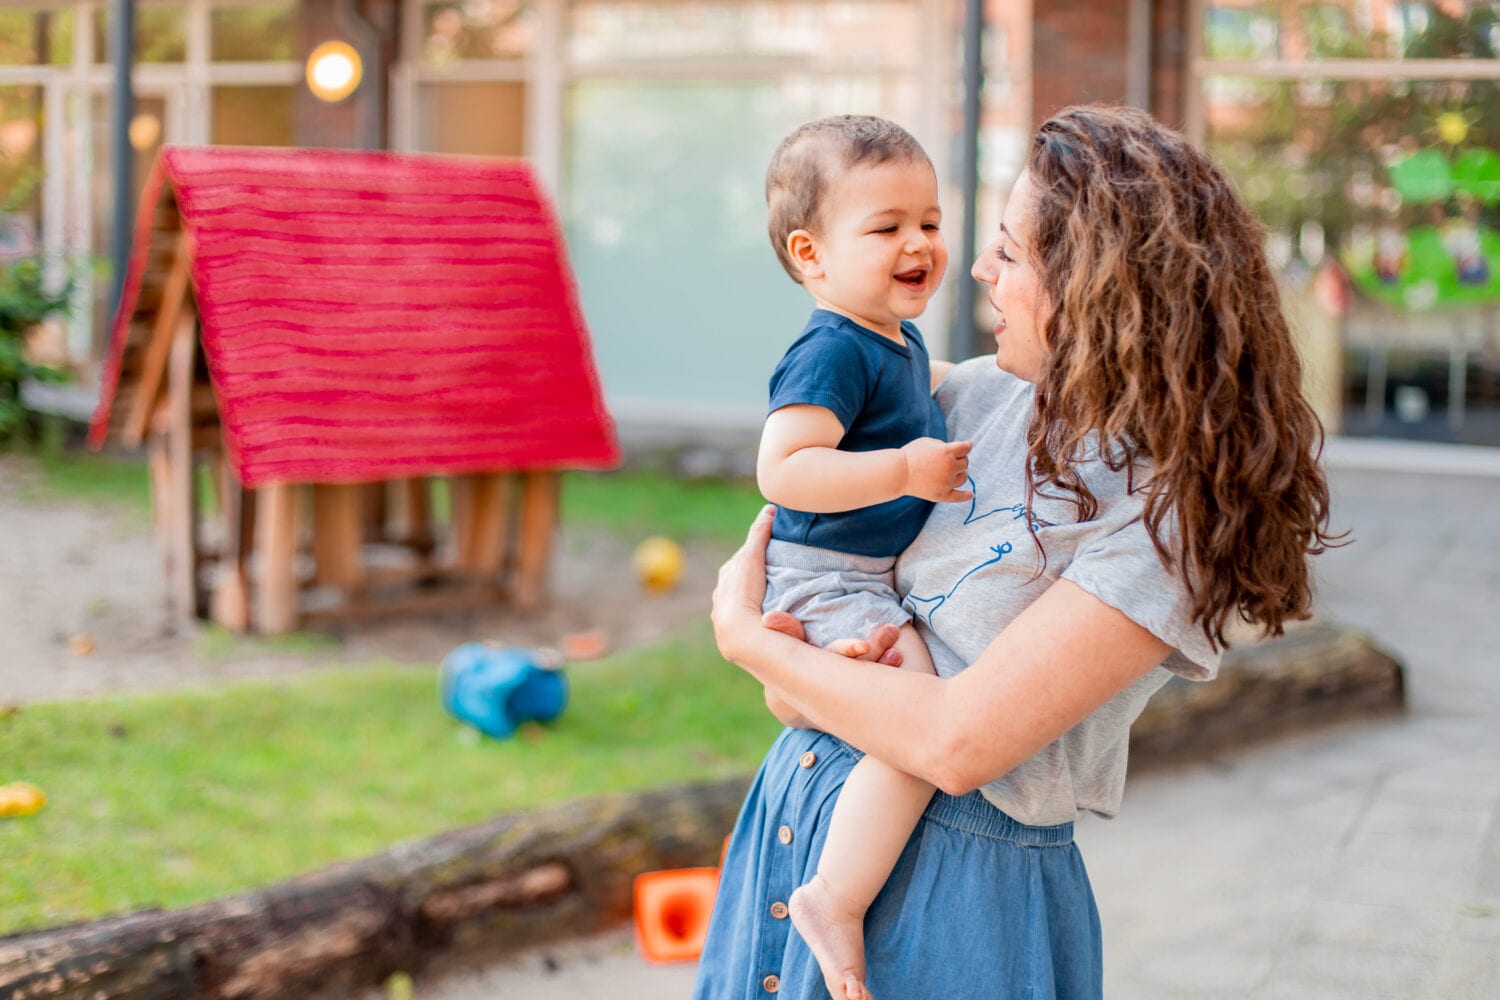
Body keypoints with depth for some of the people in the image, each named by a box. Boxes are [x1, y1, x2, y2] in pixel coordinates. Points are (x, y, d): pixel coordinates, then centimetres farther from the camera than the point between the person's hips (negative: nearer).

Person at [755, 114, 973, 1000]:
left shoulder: (900, 340, 11)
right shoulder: (834, 352, -20)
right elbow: (782, 469, -31)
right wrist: (906, 471, -30)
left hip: (884, 578, 10)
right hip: (828, 585, -10)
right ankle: (836, 900, -20)